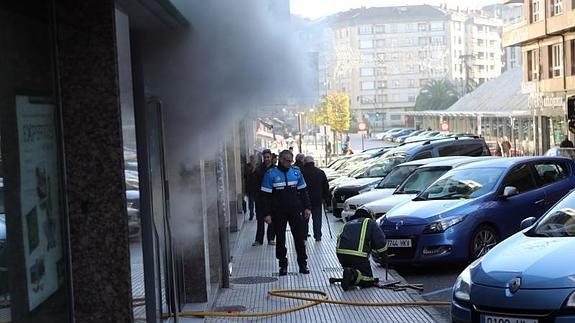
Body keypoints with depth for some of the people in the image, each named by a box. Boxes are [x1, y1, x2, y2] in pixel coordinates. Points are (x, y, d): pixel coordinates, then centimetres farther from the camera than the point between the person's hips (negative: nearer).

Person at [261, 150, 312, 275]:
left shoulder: (296, 172, 4)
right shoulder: (271, 174, -4)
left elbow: (303, 191, 12)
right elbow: (267, 196, -3)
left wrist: (307, 207, 5)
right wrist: (267, 214, -8)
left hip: (295, 211, 2)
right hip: (278, 212, -1)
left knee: (299, 237, 2)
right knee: (280, 239, 6)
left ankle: (303, 264, 9)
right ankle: (283, 265, 17)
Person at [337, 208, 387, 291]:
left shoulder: (347, 224, 33)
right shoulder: (370, 223, 17)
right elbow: (380, 240, 6)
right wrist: (384, 254, 24)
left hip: (340, 252, 5)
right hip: (358, 254, -5)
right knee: (368, 281, 8)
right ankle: (353, 274, -22)